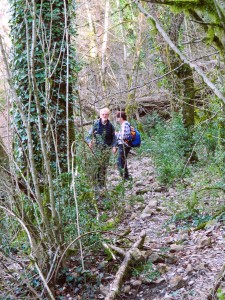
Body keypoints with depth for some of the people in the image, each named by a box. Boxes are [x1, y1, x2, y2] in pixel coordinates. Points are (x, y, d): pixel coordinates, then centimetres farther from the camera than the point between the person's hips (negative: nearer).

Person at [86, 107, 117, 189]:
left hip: (106, 148, 2)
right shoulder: (96, 124, -2)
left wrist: (114, 146, -3)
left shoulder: (110, 126, 4)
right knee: (97, 165, -9)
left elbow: (114, 137, 11)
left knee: (104, 166, 4)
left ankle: (102, 184, 13)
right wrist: (89, 141, -19)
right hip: (97, 148, -2)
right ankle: (96, 183, -2)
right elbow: (89, 135, 0)